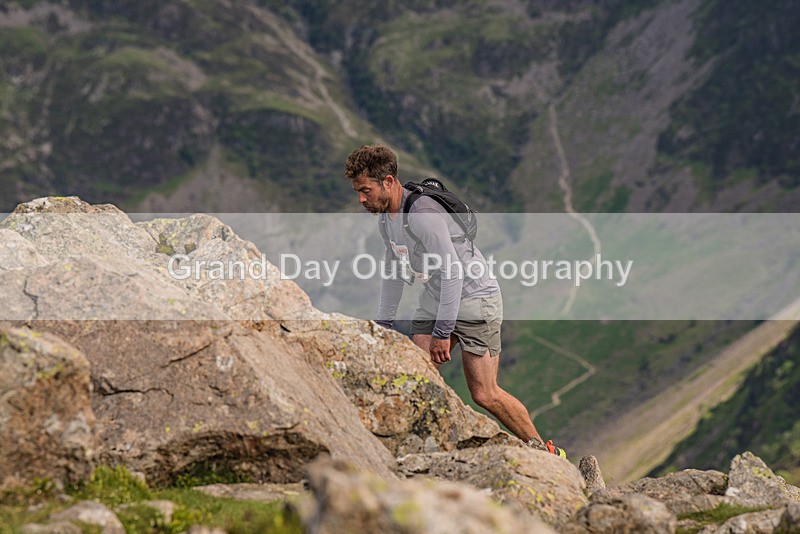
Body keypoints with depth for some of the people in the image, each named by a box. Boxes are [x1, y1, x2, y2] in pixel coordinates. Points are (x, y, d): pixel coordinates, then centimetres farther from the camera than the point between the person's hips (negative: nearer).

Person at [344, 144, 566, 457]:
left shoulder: (423, 214, -27)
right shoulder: (385, 215, 2)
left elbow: (452, 272, -27)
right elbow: (393, 269, 16)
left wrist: (442, 332, -25)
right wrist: (383, 323, 17)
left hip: (474, 295, -9)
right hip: (435, 299, 9)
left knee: (484, 395, -7)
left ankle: (544, 451, 8)